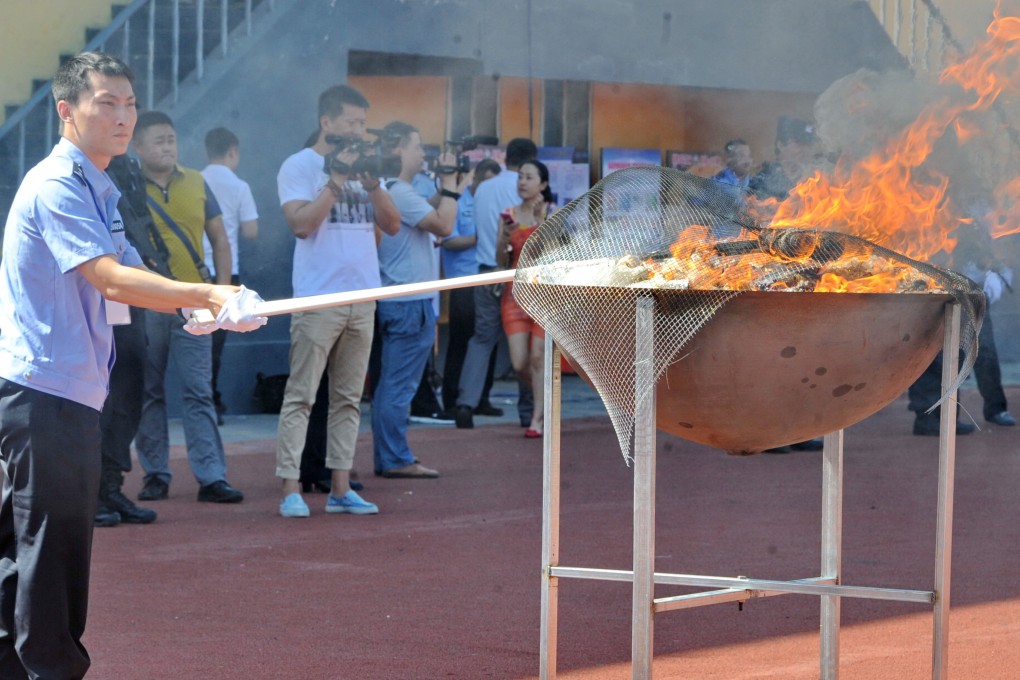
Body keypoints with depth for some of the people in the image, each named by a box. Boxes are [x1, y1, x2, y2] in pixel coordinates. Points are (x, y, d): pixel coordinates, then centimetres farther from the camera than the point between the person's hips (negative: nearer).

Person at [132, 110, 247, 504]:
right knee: (149, 394, 6)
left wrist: (223, 290, 6)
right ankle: (155, 475, 14)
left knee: (199, 393, -1)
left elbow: (219, 239, 15)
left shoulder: (196, 184, 10)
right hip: (144, 306, -2)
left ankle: (212, 478, -2)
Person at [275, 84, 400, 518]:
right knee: (301, 397, -7)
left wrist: (371, 182, -5)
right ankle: (291, 489, -7)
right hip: (317, 299, -6)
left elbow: (392, 225, 10)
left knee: (349, 398, 8)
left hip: (362, 299, 6)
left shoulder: (363, 166, 15)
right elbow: (301, 223, -16)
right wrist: (338, 178, -14)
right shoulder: (299, 166, -2)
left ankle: (340, 488, 11)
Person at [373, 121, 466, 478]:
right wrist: (450, 185, -9)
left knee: (391, 384, 12)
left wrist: (449, 189, 12)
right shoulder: (400, 193, -16)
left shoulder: (392, 191, 15)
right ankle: (397, 459, -5)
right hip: (410, 302, -11)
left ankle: (388, 458, 16)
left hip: (398, 301, 11)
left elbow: (429, 217, 20)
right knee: (400, 385, -7)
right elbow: (444, 226, -19)